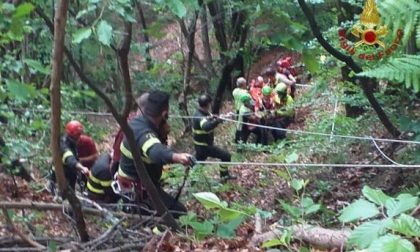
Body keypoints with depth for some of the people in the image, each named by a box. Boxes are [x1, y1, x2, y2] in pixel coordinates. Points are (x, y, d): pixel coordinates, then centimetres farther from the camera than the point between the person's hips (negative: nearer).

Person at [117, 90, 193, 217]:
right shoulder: (143, 133, -36)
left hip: (131, 178, 10)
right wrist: (176, 156, -79)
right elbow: (156, 151, -60)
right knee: (179, 212, -15)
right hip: (137, 186, -10)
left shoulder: (139, 121, -7)